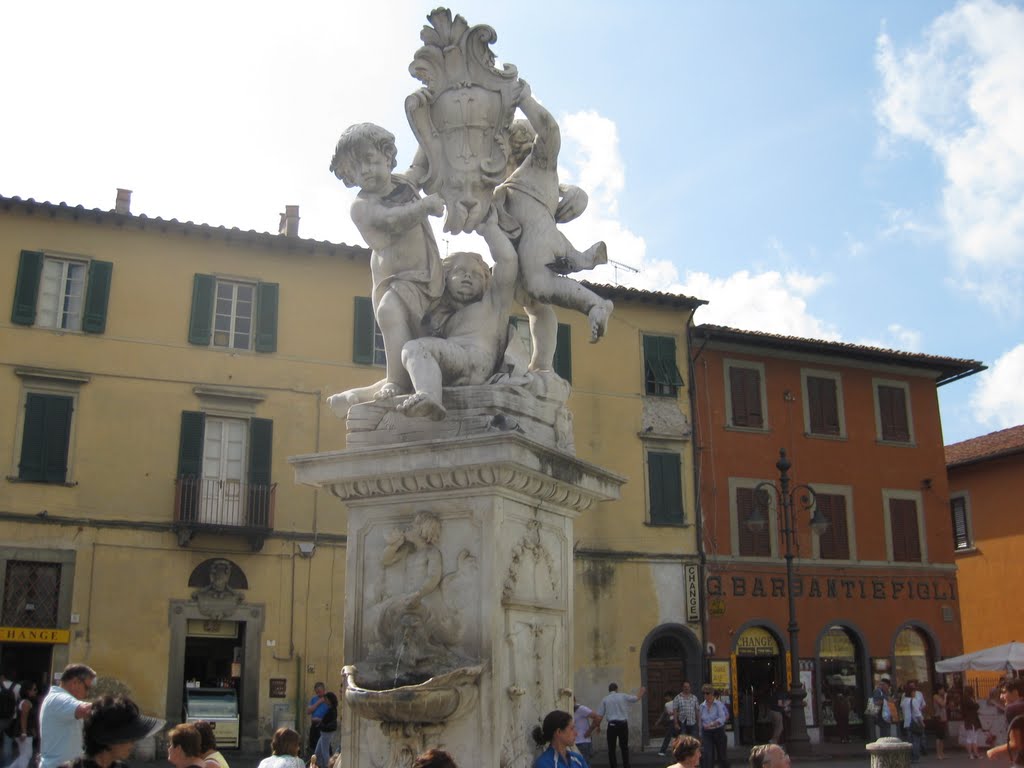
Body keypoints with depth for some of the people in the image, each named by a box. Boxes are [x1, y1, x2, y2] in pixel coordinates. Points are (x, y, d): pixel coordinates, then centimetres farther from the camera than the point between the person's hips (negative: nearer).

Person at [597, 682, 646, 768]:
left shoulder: (605, 699, 5)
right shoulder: (623, 696, 4)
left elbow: (600, 715, 2)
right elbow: (636, 698, 16)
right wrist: (641, 692, 36)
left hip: (612, 725, -1)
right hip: (623, 724, 1)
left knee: (611, 748, 6)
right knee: (624, 747, 12)